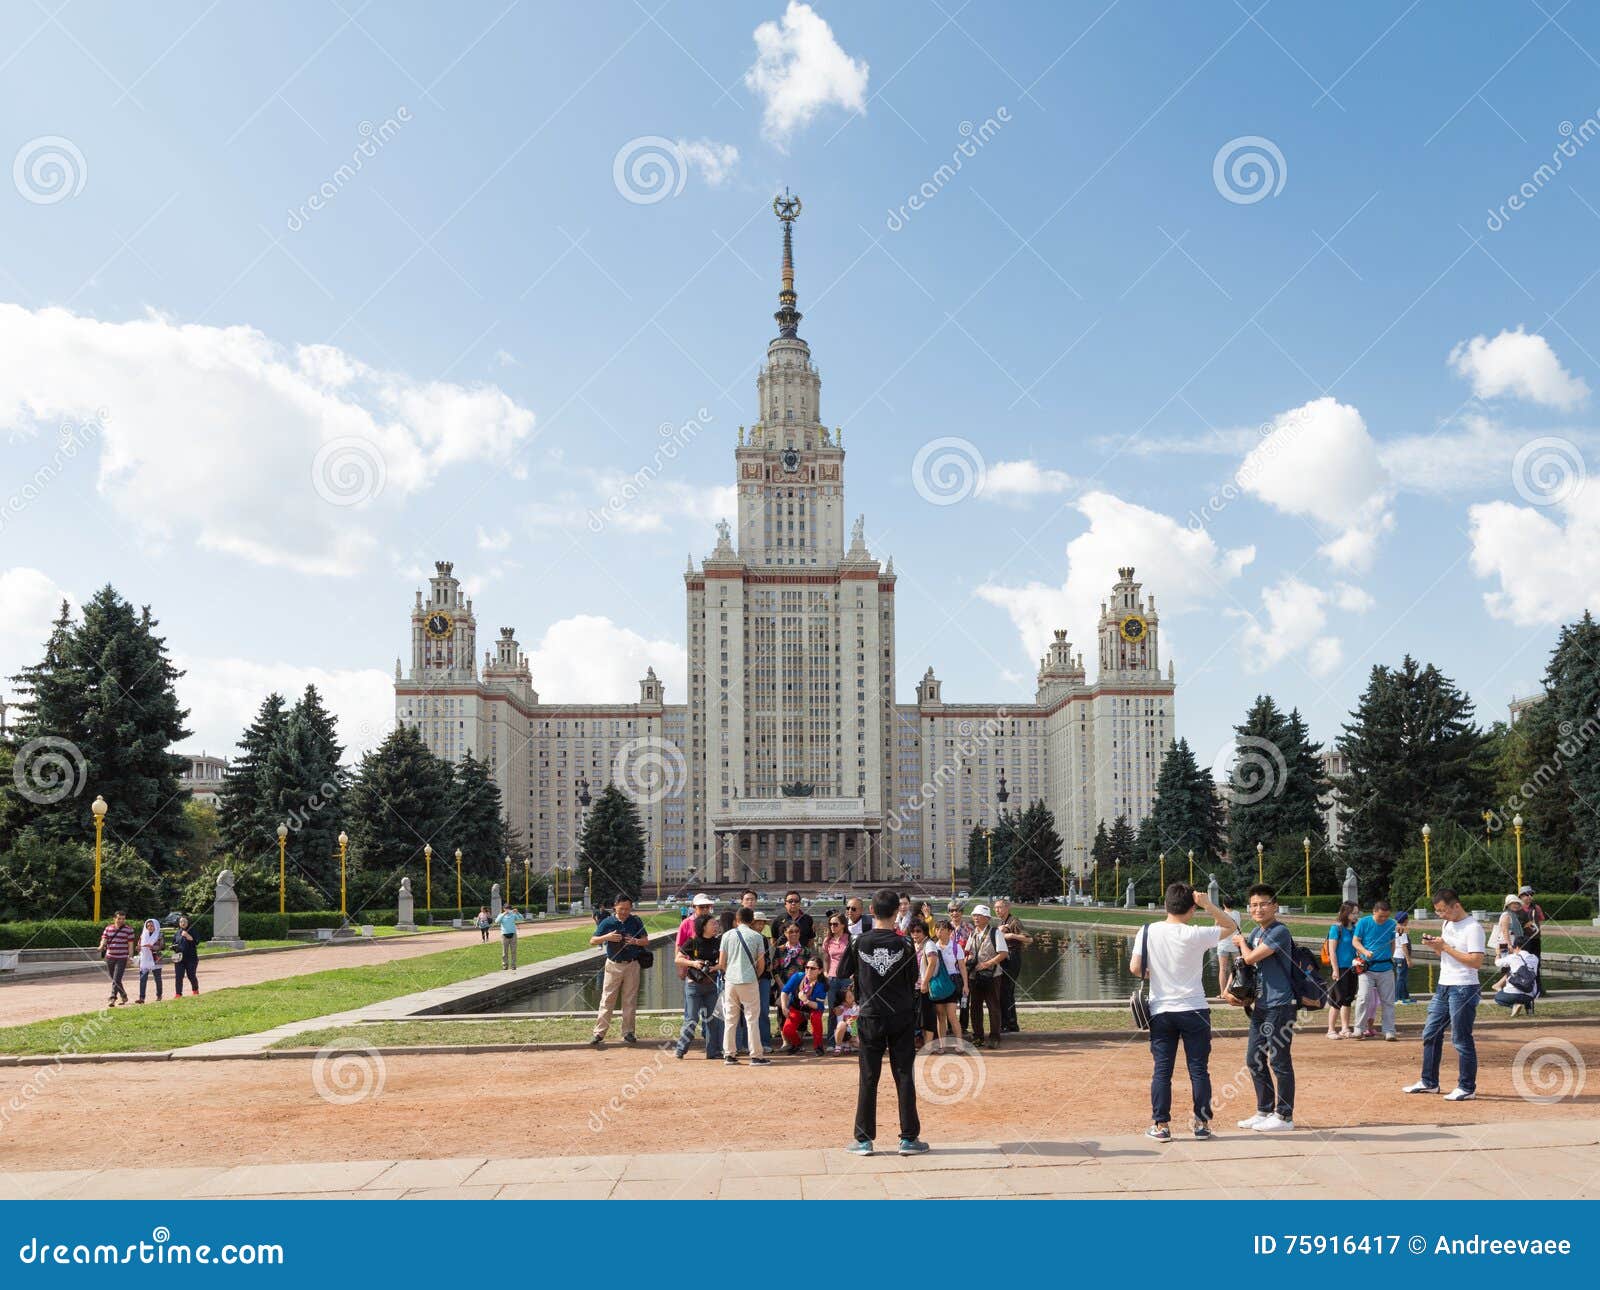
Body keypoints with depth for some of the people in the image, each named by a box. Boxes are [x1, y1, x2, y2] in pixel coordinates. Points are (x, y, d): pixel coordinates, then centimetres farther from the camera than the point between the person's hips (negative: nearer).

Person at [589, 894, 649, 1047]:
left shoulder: (636, 921, 1)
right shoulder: (608, 922, -3)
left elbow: (646, 941, 5)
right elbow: (592, 941, -3)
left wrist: (636, 941, -17)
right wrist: (607, 937, -20)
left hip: (632, 965, 1)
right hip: (613, 965, -1)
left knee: (630, 1000, 6)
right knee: (607, 999, -2)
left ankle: (628, 1033, 14)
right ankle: (599, 1033, -1)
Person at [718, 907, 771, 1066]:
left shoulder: (727, 935, 4)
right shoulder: (757, 936, -1)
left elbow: (721, 963, 4)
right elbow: (761, 964, 1)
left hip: (730, 980, 2)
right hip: (749, 981, -2)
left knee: (730, 1019, 10)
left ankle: (729, 1054, 11)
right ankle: (756, 1055, 0)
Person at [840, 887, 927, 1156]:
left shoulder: (860, 942, -5)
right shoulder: (903, 944, -8)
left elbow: (847, 975, 7)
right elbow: (912, 982, 2)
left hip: (871, 1017, 1)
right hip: (901, 1017, 0)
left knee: (868, 1078, 6)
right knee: (904, 1076, 4)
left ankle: (864, 1139, 7)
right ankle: (909, 1138, 6)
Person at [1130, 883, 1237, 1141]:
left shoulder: (1149, 932, -4)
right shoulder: (1195, 935, -10)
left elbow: (1135, 968, -7)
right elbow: (1231, 926, 4)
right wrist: (1208, 904, -5)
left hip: (1160, 1011, 2)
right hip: (1194, 1010, -2)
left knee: (1161, 1069, 6)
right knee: (1199, 1069, 8)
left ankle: (1161, 1125, 6)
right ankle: (1202, 1123, 13)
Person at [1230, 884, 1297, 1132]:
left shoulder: (1279, 932, -14)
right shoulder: (1256, 932, 13)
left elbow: (1251, 958, -20)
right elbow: (1243, 963, 21)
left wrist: (1241, 942, 0)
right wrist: (1231, 990, 7)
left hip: (1279, 1007, -9)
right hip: (1260, 1006, 9)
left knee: (1279, 1061, -3)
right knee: (1254, 1060, 14)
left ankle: (1284, 1116, 6)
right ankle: (1265, 1112, 26)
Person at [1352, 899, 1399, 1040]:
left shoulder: (1391, 924, 3)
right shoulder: (1363, 922, -5)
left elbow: (1392, 943, 17)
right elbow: (1355, 940, -1)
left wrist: (1390, 959, 11)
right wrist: (1365, 951, -18)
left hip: (1386, 969, 3)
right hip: (1367, 968, -3)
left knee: (1388, 1001, 4)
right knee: (1363, 998, -11)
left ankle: (1389, 1031, 11)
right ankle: (1359, 1029, -1)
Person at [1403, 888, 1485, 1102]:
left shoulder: (1473, 928, -14)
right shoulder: (1447, 925, 14)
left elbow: (1476, 961, -22)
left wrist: (1444, 947, -20)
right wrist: (1434, 945, 3)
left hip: (1463, 989, -9)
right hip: (1443, 987, 9)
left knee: (1462, 1040, -4)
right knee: (1430, 1034, 12)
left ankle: (1467, 1088, 5)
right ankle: (1429, 1082, 22)